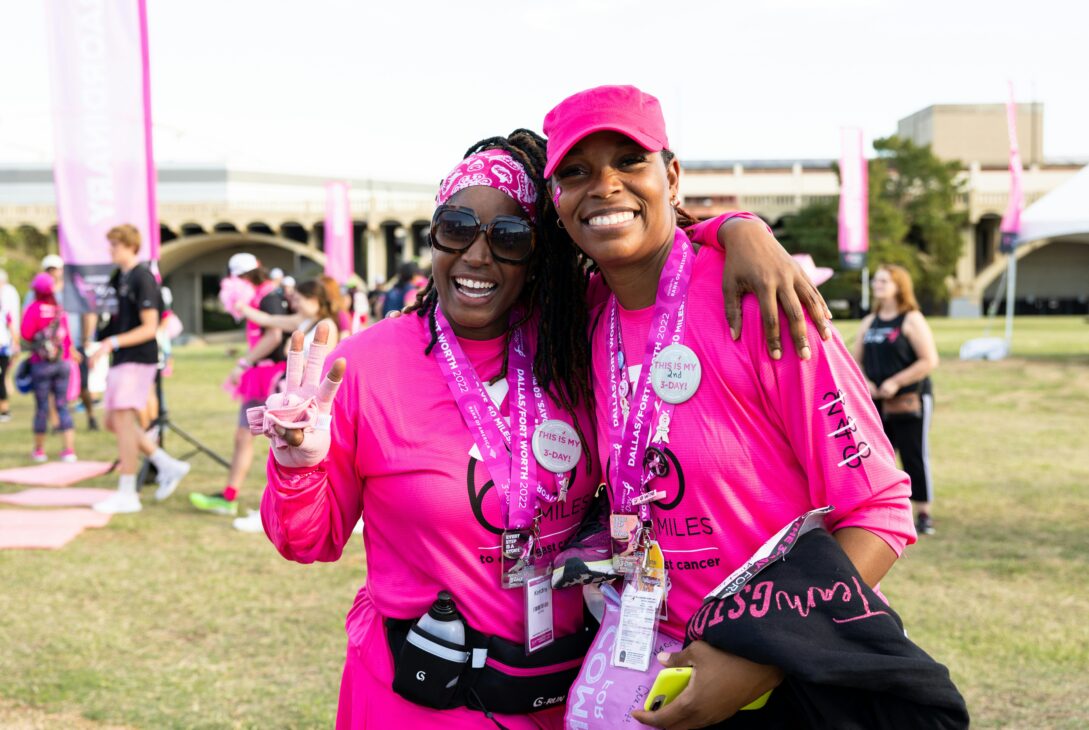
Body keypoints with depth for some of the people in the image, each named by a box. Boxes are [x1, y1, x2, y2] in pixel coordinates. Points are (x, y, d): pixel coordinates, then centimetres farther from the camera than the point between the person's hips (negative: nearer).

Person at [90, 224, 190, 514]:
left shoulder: (142, 278, -13)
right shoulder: (118, 278, 14)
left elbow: (149, 328, -17)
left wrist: (112, 342, -22)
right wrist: (102, 343, 14)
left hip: (137, 360, -10)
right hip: (121, 360, 10)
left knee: (122, 420, -7)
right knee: (114, 422, 11)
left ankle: (127, 495, 0)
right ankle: (168, 465, 19)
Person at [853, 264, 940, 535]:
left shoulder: (912, 320, -6)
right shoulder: (869, 322, 13)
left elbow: (929, 360, -13)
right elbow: (856, 360, 16)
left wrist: (895, 382, -17)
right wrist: (864, 382, -5)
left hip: (910, 401, -6)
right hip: (875, 403, 6)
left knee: (914, 456, -2)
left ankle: (924, 514, 7)